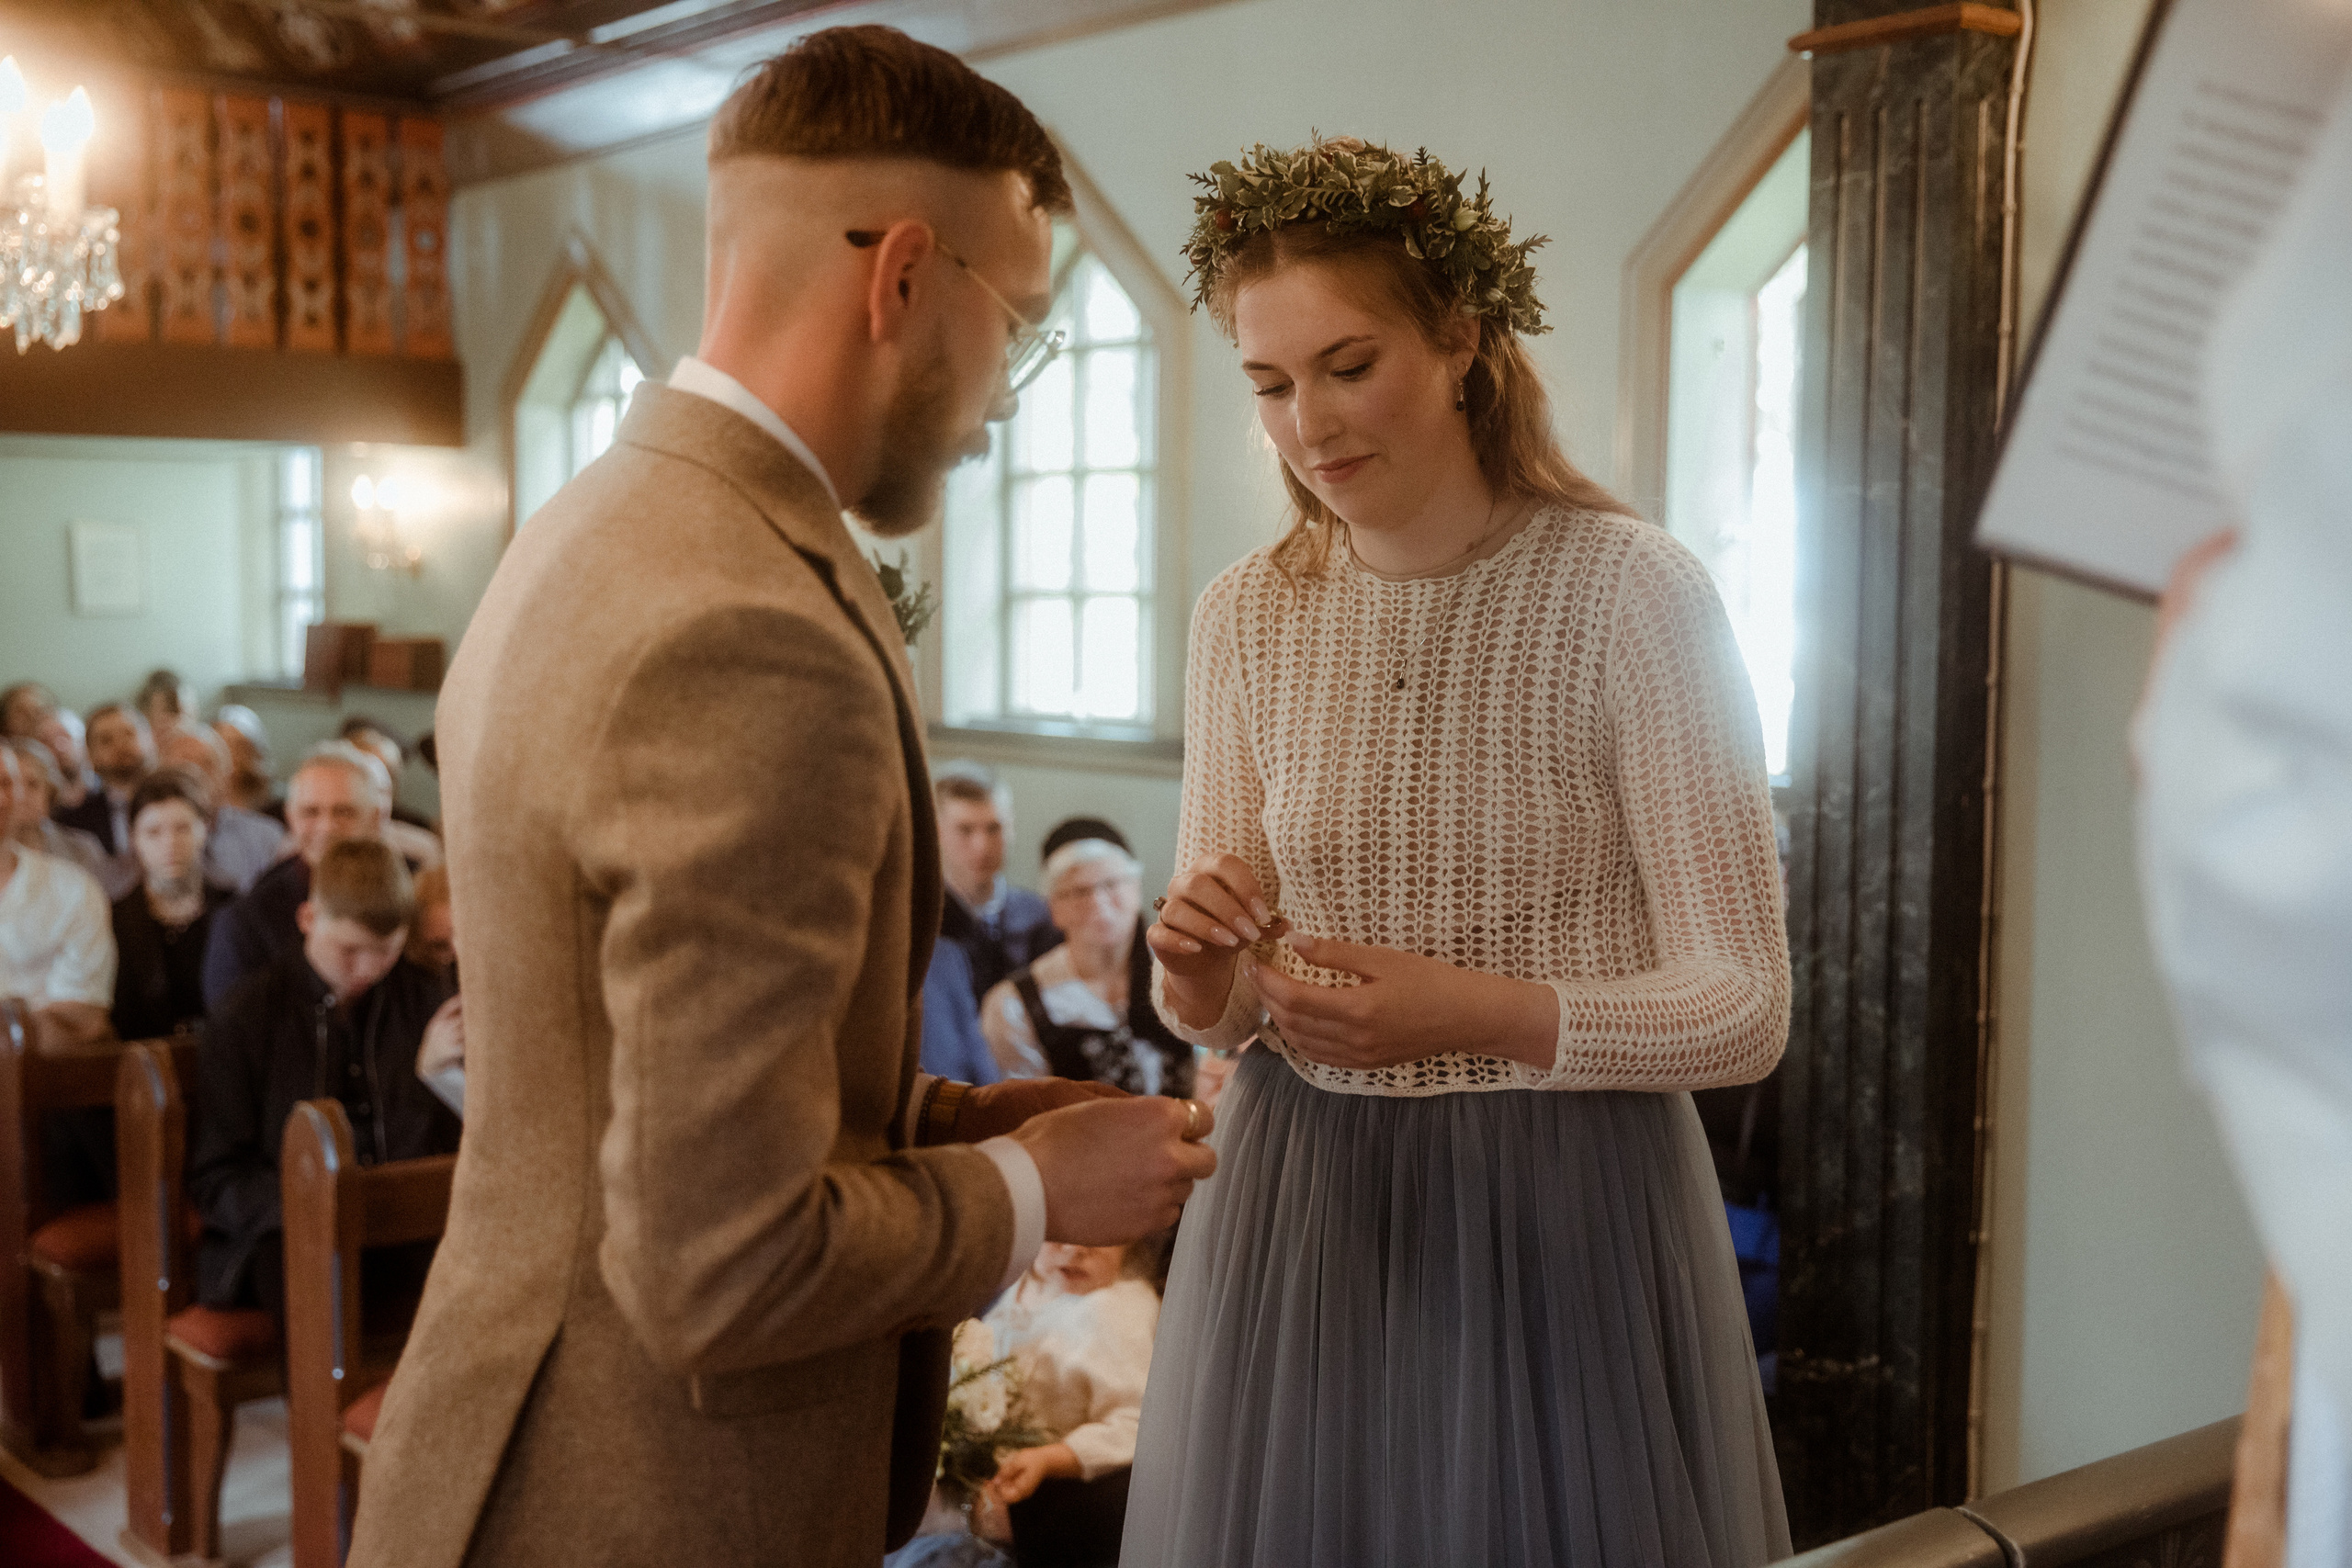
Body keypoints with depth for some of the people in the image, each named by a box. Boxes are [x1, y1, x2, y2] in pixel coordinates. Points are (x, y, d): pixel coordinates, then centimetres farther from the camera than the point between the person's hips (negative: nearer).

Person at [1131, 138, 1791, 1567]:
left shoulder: (1633, 593, -13)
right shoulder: (1247, 617, 1)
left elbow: (1746, 1005, -13)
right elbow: (1224, 998, 10)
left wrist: (1482, 1012, -27)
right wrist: (1209, 988, -13)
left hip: (1563, 1217, -4)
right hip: (1304, 1203, 4)